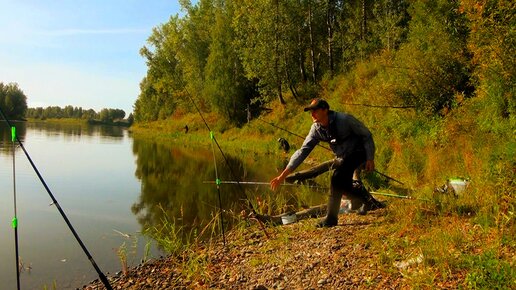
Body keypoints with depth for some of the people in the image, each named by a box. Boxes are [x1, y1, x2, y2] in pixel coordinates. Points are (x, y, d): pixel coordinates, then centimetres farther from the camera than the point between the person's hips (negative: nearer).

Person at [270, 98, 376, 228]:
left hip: (358, 152, -7)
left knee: (338, 177, -24)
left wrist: (370, 159, -17)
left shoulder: (344, 119, -25)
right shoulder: (316, 129, -9)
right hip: (342, 157, 7)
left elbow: (367, 135, -14)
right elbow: (303, 151, -12)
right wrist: (283, 175, -19)